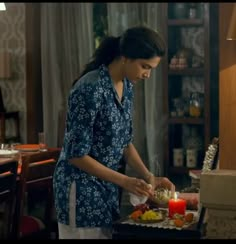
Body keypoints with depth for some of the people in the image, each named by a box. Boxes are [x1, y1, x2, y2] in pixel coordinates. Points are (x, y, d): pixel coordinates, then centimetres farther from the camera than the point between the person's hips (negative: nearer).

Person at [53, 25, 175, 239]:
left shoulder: (127, 86, 2)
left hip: (107, 185, 8)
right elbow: (76, 154, -22)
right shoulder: (90, 88, -23)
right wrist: (124, 181, -22)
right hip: (81, 187, -8)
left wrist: (148, 177, 0)